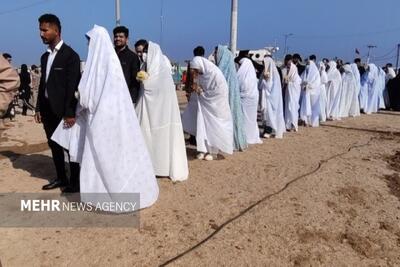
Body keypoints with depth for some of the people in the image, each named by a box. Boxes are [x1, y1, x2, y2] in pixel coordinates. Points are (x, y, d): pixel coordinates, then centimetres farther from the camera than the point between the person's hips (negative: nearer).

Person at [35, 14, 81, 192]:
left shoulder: (70, 55, -9)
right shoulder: (44, 57, 14)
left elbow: (73, 86, -15)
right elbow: (43, 83, 15)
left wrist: (70, 112, -19)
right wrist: (39, 108, 11)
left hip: (64, 109, -7)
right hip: (48, 108, 7)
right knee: (54, 145, 13)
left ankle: (75, 181, 16)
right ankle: (61, 178, 27)